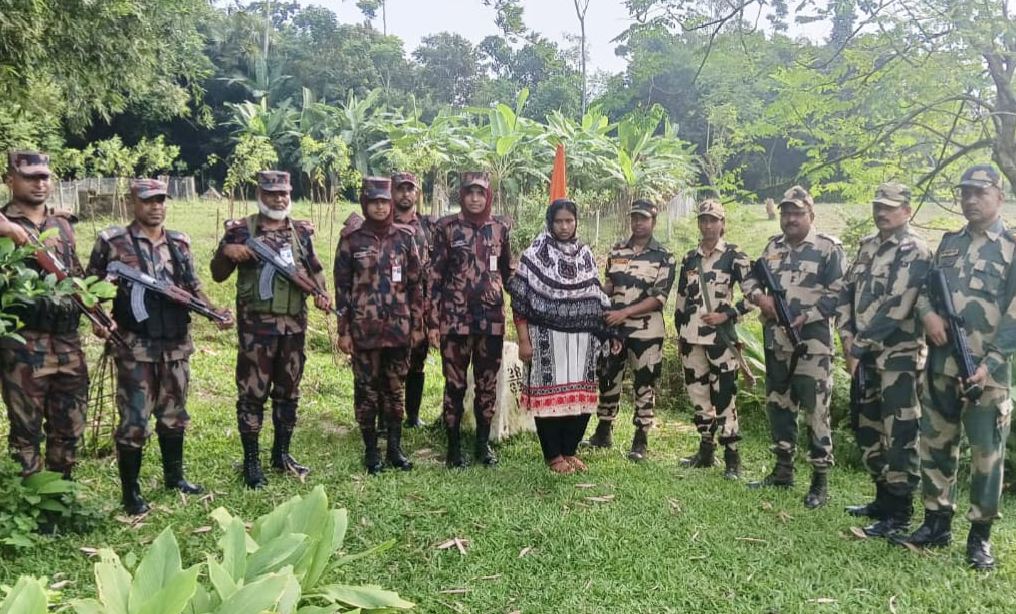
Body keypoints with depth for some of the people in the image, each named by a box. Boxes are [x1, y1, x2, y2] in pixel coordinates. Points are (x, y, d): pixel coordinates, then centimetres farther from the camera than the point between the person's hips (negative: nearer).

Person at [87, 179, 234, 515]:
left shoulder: (180, 243, 9)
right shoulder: (113, 241, -5)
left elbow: (193, 287, 14)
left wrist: (215, 313, 0)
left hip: (176, 345, 5)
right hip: (136, 347, -5)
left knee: (174, 415, 17)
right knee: (134, 421, -1)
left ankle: (174, 476, 32)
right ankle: (131, 491, 13)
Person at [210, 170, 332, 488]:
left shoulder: (302, 230, 9)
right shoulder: (240, 230, -2)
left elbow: (314, 268, 17)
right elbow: (218, 275, 3)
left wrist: (321, 293, -3)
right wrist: (226, 252, -17)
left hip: (294, 325, 4)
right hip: (256, 325, -4)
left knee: (288, 391, 12)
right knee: (252, 392, 0)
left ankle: (282, 454, 26)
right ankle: (251, 461, 11)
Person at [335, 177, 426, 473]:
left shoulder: (404, 237, 4)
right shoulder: (351, 239, -1)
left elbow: (416, 283, 7)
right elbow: (342, 286, -1)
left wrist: (417, 324, 4)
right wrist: (343, 330, -4)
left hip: (398, 327, 2)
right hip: (364, 328, -2)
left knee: (395, 388, 10)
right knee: (366, 389, 6)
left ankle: (395, 448, 22)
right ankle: (371, 451, 18)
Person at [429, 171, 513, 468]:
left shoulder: (501, 227, 5)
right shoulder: (446, 227, -3)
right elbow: (435, 275, -2)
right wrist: (433, 322, -6)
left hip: (492, 318, 3)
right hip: (456, 318, -2)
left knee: (488, 383, 10)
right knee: (455, 384, 4)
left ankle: (483, 443, 23)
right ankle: (454, 445, 16)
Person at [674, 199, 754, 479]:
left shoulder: (734, 256, -3)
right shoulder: (689, 258, 13)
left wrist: (727, 315, -12)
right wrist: (679, 333, 16)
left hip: (720, 336, -5)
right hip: (691, 337, 6)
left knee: (723, 396, -6)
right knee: (698, 395, 11)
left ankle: (732, 457, 1)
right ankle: (706, 450, 23)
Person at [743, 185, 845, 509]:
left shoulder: (828, 248, -5)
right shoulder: (773, 246, 14)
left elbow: (837, 294, -10)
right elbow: (750, 278, 18)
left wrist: (805, 317, -19)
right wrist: (759, 296, -4)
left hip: (811, 342, -6)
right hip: (775, 341, 7)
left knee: (815, 411, -5)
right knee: (778, 406, 13)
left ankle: (820, 480, 4)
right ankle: (783, 470, 26)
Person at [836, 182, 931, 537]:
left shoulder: (915, 251, -12)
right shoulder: (867, 247, 14)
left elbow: (895, 308, -20)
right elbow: (847, 291, 14)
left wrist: (859, 346, -17)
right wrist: (847, 335, -1)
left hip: (898, 356, -9)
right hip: (866, 355, 9)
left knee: (898, 435, -3)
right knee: (867, 428, 16)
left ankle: (899, 514, 6)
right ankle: (883, 499, 29)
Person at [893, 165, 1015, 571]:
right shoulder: (948, 243, 14)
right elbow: (924, 287, 17)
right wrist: (928, 313, -6)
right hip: (940, 366, 5)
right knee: (935, 445, 11)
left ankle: (980, 535, 13)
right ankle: (936, 523, 23)